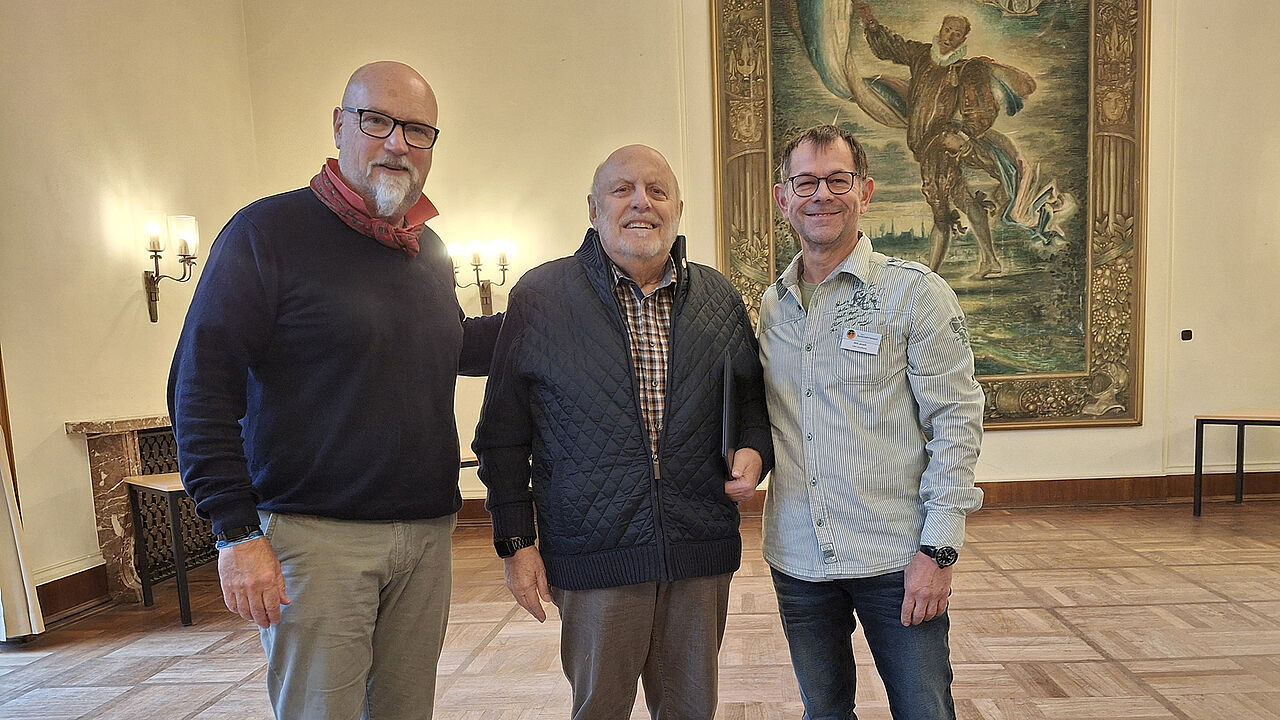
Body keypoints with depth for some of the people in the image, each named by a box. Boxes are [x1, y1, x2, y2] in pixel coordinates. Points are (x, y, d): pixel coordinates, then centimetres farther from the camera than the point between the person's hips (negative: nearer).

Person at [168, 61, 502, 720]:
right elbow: (201, 386, -10)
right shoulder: (269, 231, -7)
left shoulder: (429, 251, 12)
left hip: (426, 534, 6)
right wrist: (236, 530, -14)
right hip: (316, 535, -5)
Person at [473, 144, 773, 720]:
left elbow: (752, 397, 17)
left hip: (701, 555, 3)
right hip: (594, 559, -2)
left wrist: (754, 450, -4)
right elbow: (503, 431, 0)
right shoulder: (539, 296, -2)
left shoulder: (721, 299, 7)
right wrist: (516, 541, -2)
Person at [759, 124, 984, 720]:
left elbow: (956, 419, -8)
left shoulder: (916, 293, -6)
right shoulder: (772, 305, 7)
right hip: (797, 558, 4)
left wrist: (938, 548, -12)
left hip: (896, 559, -4)